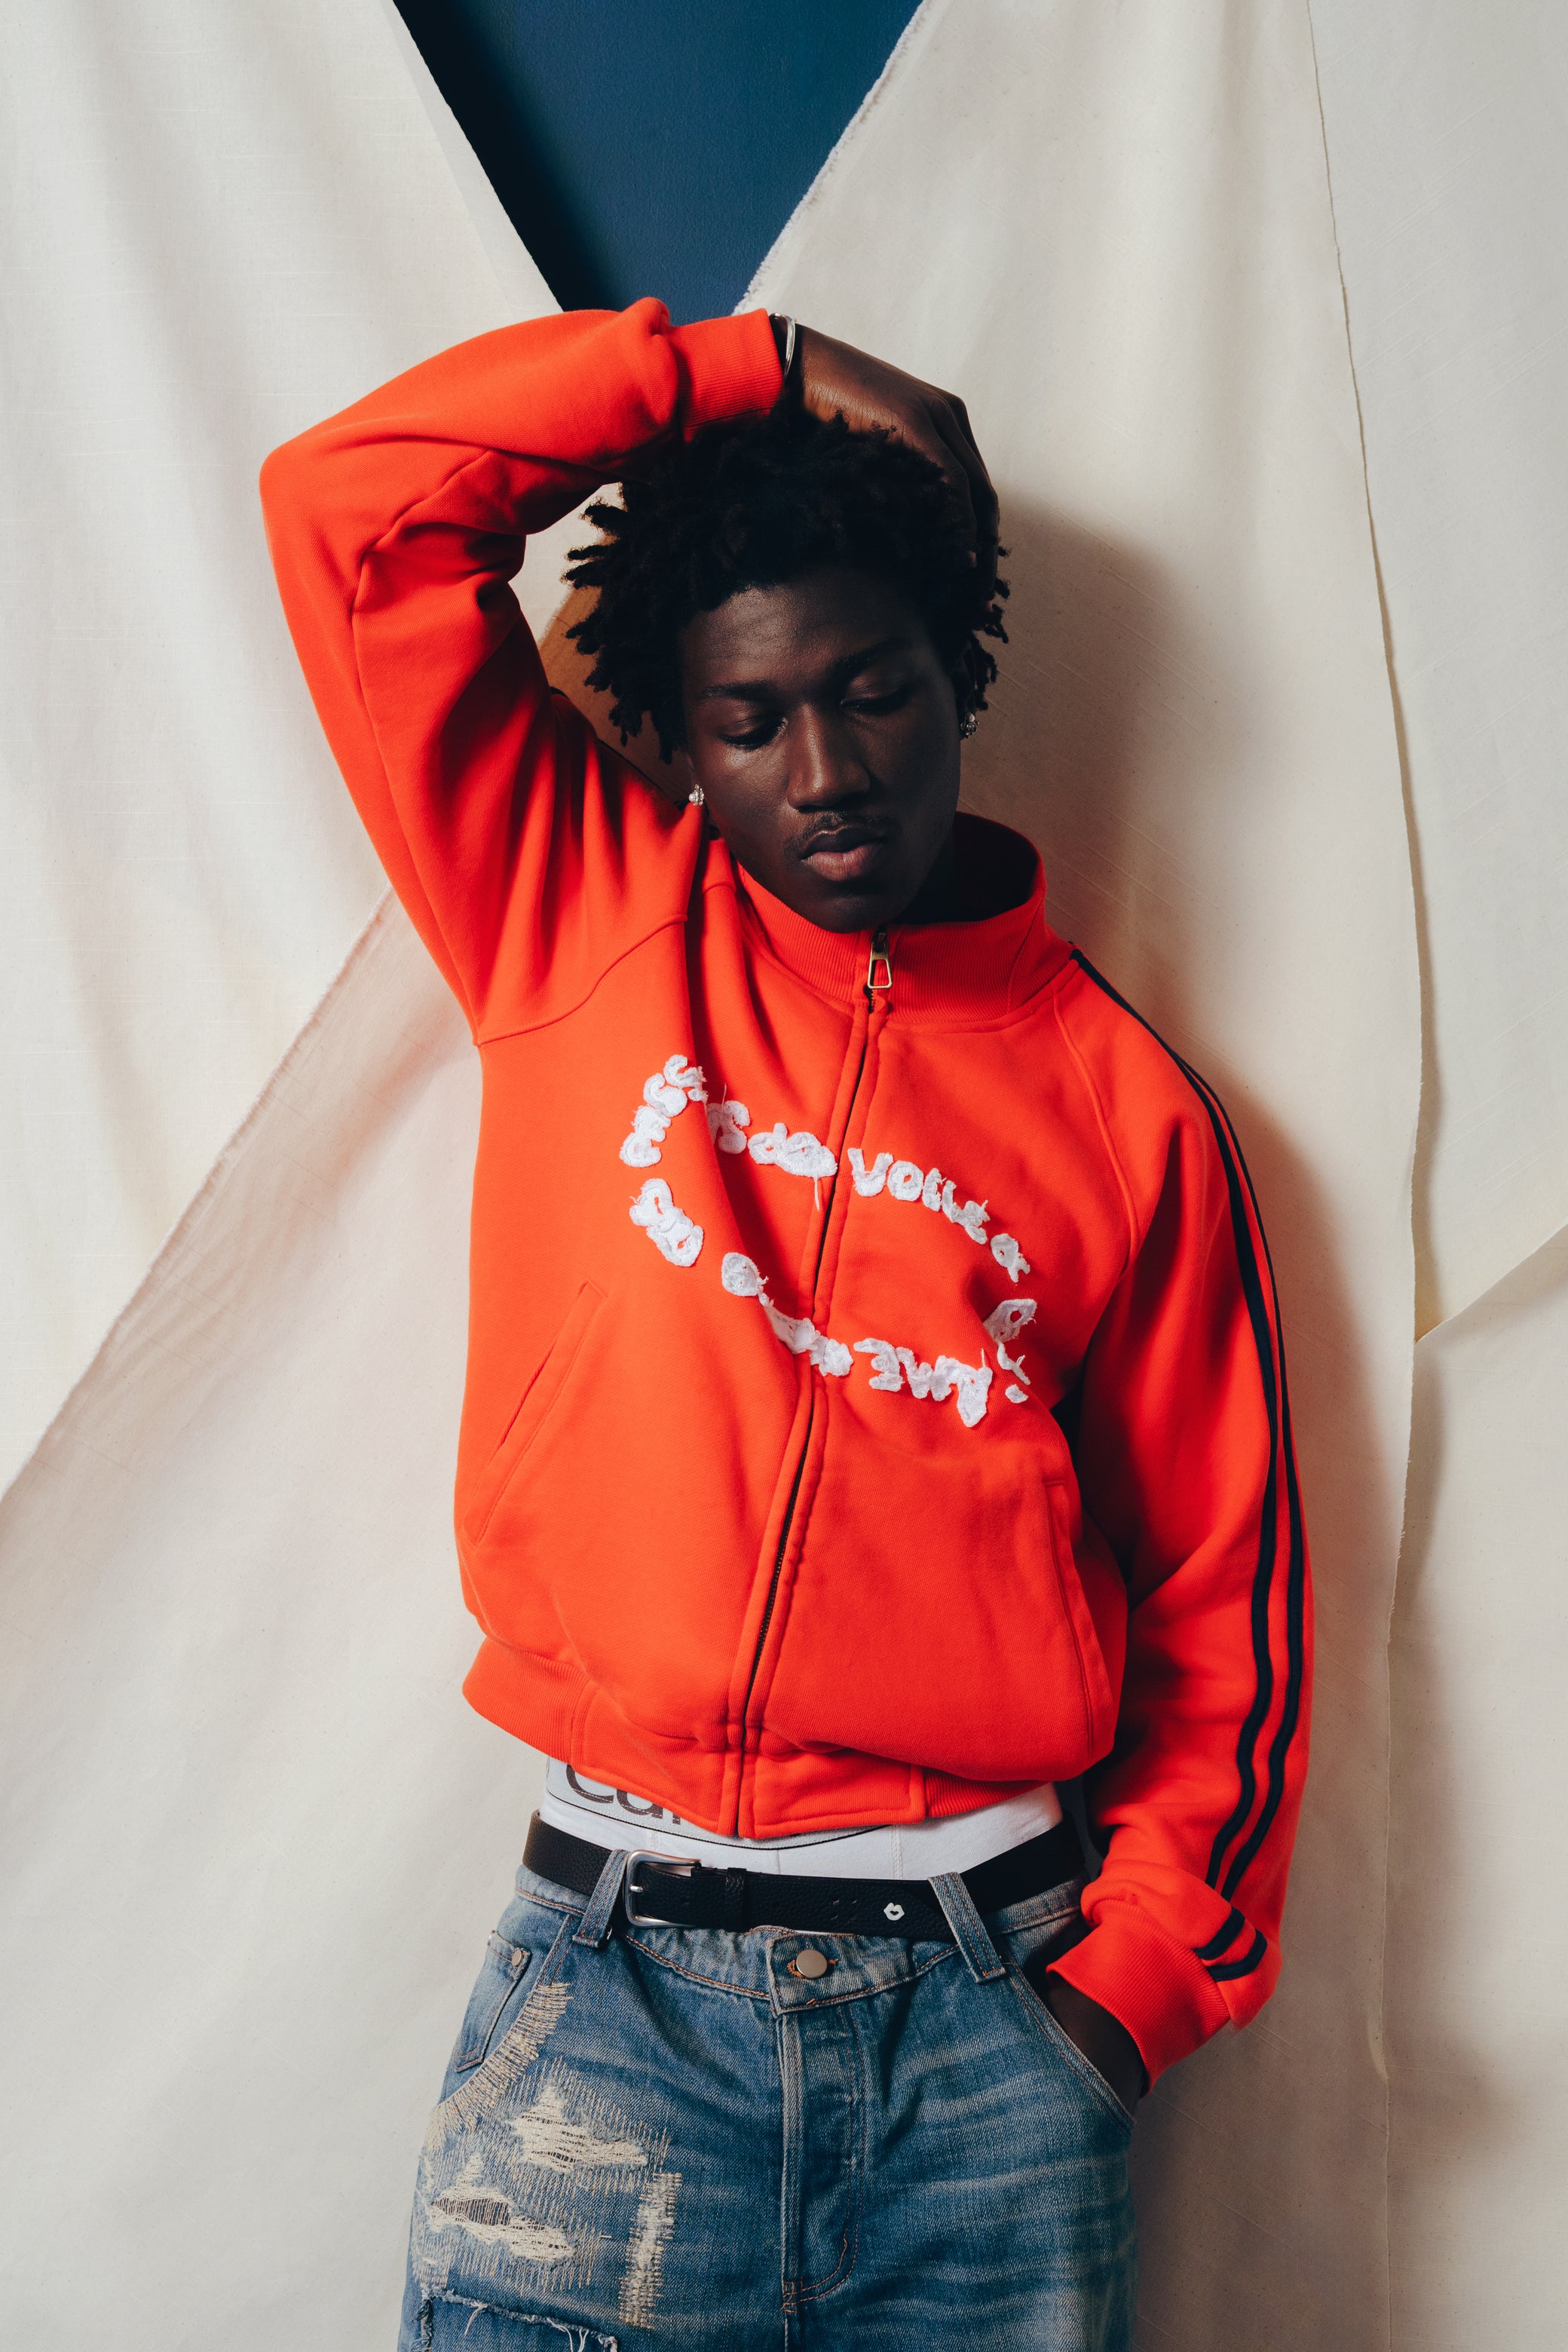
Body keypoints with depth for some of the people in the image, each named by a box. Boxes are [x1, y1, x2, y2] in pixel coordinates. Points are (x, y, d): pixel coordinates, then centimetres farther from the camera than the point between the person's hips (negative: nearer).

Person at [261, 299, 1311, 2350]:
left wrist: (1138, 1981, 0)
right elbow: (353, 502, 1)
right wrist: (759, 369, 3)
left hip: (988, 2005, 1)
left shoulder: (1123, 1100, 6)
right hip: (611, 1978, 0)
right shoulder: (582, 929, 6)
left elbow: (1221, 1595, 8)